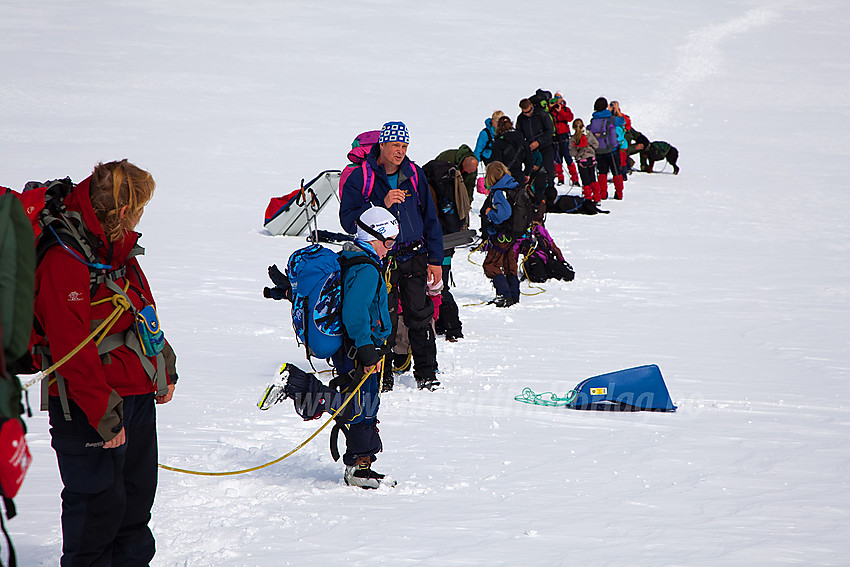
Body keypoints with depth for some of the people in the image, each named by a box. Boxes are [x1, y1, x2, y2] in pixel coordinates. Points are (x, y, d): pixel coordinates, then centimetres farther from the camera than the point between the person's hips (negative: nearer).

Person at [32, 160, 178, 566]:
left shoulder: (118, 247, 9)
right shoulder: (63, 259, -21)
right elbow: (72, 348, -23)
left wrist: (164, 369, 25)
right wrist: (103, 413, -23)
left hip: (137, 393, 9)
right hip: (90, 405, -9)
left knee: (138, 491, 16)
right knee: (99, 501, -4)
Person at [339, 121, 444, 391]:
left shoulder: (414, 175, 7)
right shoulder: (360, 179, -4)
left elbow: (430, 218, 13)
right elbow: (348, 220, -9)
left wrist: (435, 259, 9)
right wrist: (382, 205, -21)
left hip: (414, 258, 3)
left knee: (420, 316, 2)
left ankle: (426, 373, 12)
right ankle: (382, 376, 9)